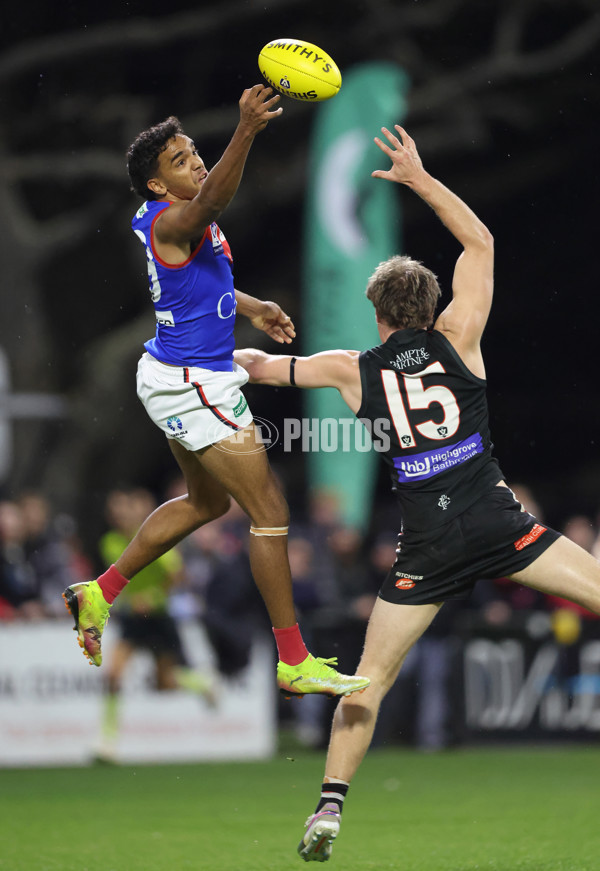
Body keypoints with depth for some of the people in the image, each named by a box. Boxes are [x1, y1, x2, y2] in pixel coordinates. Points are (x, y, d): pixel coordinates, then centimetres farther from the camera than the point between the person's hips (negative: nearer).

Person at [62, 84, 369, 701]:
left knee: (207, 501, 28)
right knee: (270, 512, -6)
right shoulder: (169, 220, -22)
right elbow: (211, 201, -46)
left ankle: (101, 593, 31)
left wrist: (252, 309, 16)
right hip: (195, 387, -10)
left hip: (179, 380, 10)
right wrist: (245, 132, -60)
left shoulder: (177, 218, 8)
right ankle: (294, 663, -1)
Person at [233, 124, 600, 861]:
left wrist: (239, 355, 40)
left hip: (428, 546, 1)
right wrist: (421, 180, 19)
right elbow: (479, 243, 15)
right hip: (496, 523, -1)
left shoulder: (353, 371, 5)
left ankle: (331, 804, 0)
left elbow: (261, 365, 18)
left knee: (370, 679, 8)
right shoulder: (455, 340, 5)